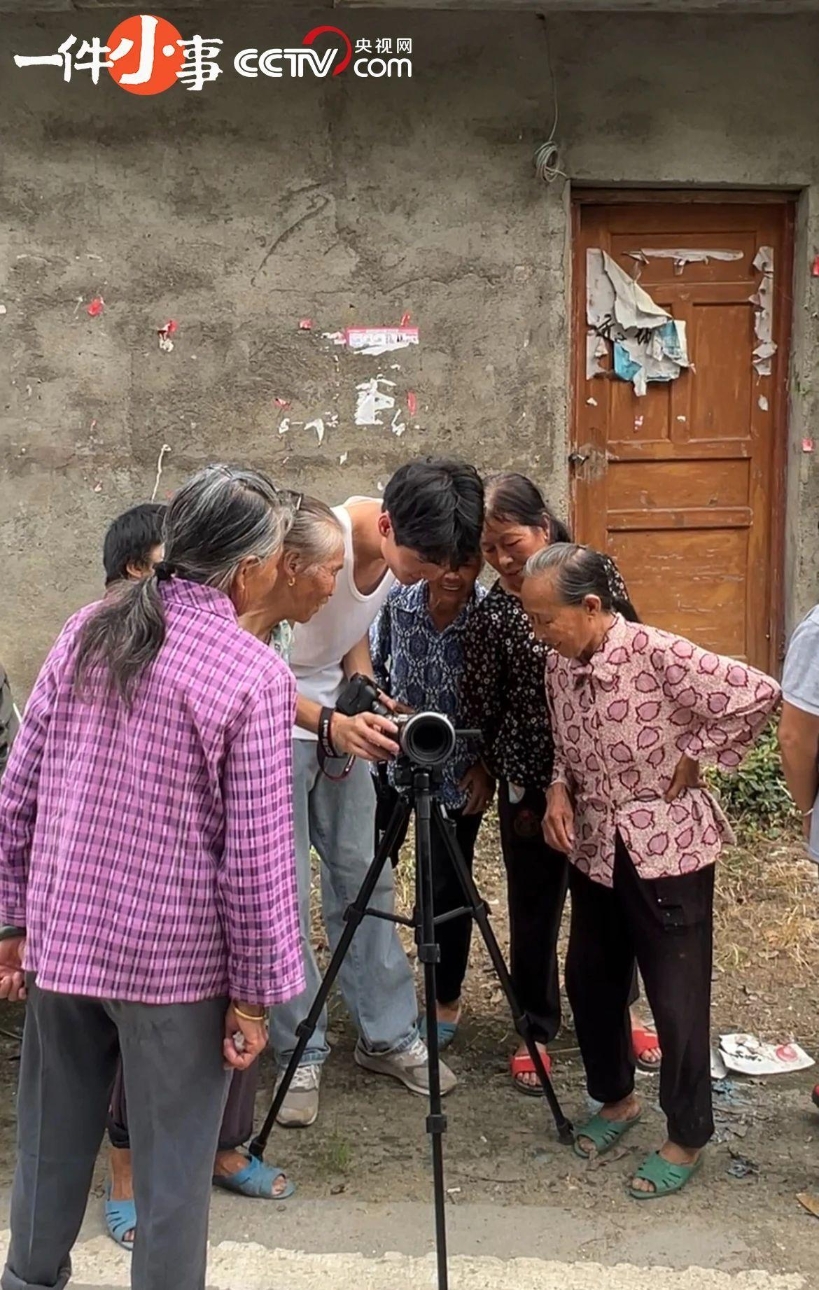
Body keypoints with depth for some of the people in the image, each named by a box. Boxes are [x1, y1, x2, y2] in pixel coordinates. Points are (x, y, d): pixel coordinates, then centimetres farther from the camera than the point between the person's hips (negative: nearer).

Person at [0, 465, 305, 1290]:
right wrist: (255, 991, -6)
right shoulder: (253, 674, -15)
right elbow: (257, 855, -15)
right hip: (175, 957, -5)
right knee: (172, 1162, 10)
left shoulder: (86, 632, 1)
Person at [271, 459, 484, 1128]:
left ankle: (388, 1036, 21)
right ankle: (300, 1057, 12)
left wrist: (371, 700, -9)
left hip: (341, 718, 6)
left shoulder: (405, 550, -9)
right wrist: (331, 724, -43)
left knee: (365, 877, 9)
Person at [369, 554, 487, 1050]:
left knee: (449, 888, 5)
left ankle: (448, 1000, 26)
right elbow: (373, 664, 7)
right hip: (394, 757, 3)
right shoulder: (397, 599, -11)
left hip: (459, 772, -2)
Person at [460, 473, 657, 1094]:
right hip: (533, 783, -3)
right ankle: (536, 1031, 29)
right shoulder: (492, 615, -13)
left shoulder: (596, 571, -6)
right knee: (535, 910, 10)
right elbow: (480, 709, -4)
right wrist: (482, 771, -2)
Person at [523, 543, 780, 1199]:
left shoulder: (657, 653, -23)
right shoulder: (559, 664, 0)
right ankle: (616, 1098, 40)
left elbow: (759, 695, -23)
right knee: (590, 982, 17)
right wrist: (560, 788, -4)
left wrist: (693, 757, -17)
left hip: (667, 850, -7)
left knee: (678, 999, 4)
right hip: (594, 849, 7)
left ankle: (687, 1139, 21)